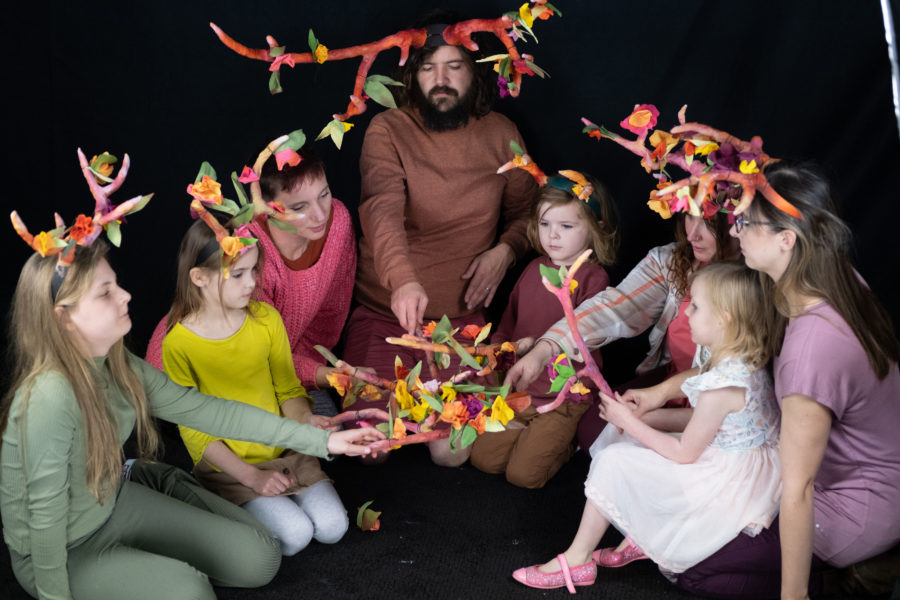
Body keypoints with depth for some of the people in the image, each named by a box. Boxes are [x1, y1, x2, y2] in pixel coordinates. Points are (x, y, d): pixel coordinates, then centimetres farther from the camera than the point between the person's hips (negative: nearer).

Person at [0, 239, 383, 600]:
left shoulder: (118, 367, -10)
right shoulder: (51, 396, -35)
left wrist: (322, 440, -10)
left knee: (260, 559, 2)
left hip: (115, 505, 7)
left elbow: (204, 410, -9)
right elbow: (46, 514, -26)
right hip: (60, 551, -6)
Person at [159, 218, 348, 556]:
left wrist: (306, 419, -18)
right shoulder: (179, 343, -14)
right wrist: (251, 476, -18)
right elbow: (193, 430, -10)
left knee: (332, 526, -12)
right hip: (228, 465, -3)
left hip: (284, 450, 4)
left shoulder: (266, 319, -3)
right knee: (294, 533, -19)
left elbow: (288, 389, 5)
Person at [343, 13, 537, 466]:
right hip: (383, 311, -1)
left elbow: (525, 212, 14)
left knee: (452, 452, -9)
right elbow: (382, 208, -26)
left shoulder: (501, 135, 3)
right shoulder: (387, 130, -9)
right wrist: (403, 279, -45)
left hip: (459, 316, 2)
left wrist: (505, 250, -8)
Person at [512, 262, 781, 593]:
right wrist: (647, 413, 1)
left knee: (614, 462, -11)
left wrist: (629, 421, -12)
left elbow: (684, 453, -20)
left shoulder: (722, 383, -29)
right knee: (621, 439, 13)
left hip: (733, 486, -10)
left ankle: (577, 559, 3)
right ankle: (638, 538, 12)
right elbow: (701, 418, 11)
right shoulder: (741, 361, 1)